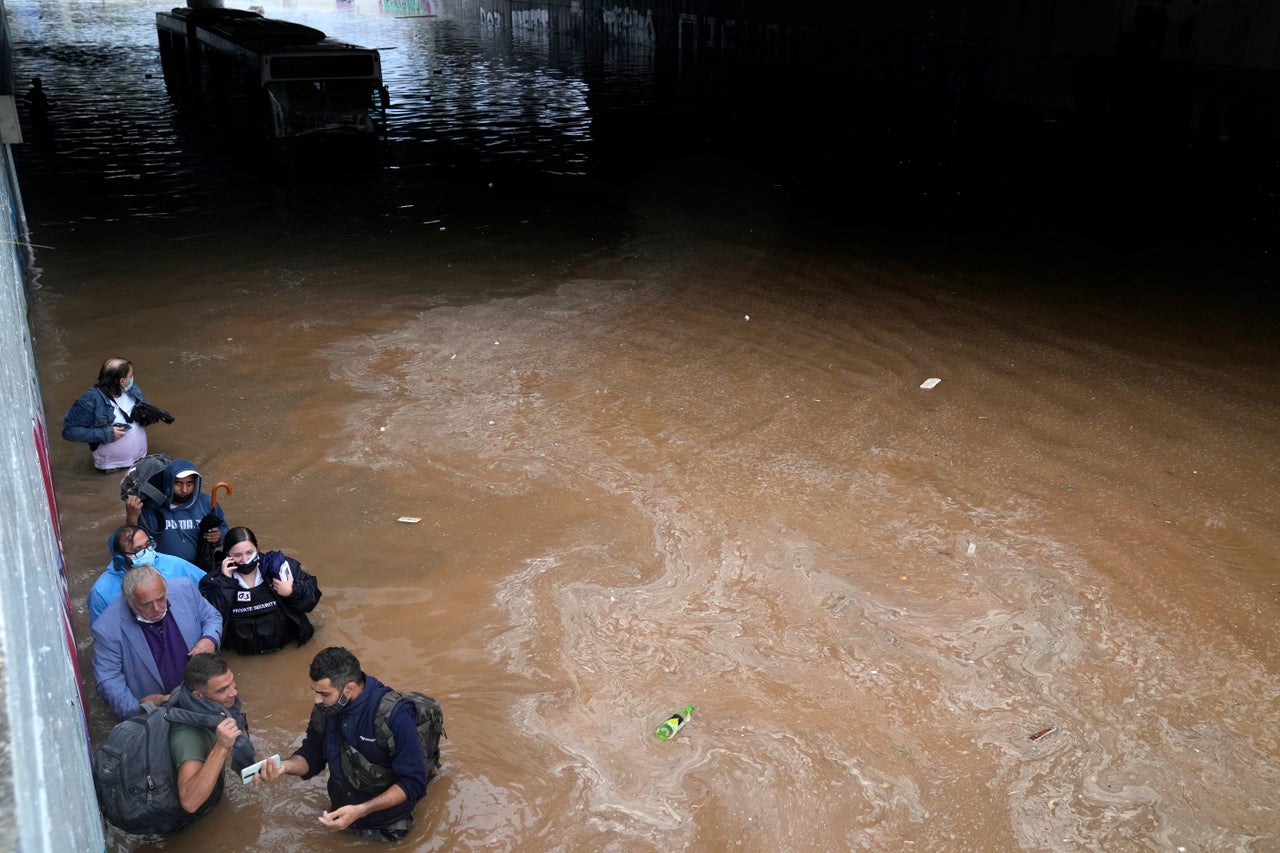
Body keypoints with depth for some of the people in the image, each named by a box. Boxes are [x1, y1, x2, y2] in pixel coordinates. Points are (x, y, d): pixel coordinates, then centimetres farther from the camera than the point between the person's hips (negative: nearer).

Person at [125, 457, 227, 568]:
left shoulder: (206, 503, 4)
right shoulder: (150, 507, -3)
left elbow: (223, 529, 18)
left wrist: (218, 536, -4)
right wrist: (132, 517, -17)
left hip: (200, 571, 0)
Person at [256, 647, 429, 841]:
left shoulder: (395, 716, -32)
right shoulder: (325, 707, -14)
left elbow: (412, 783, -26)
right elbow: (313, 754, 1)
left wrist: (360, 811, -33)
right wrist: (285, 766, -20)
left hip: (386, 825, -5)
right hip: (341, 813, 6)